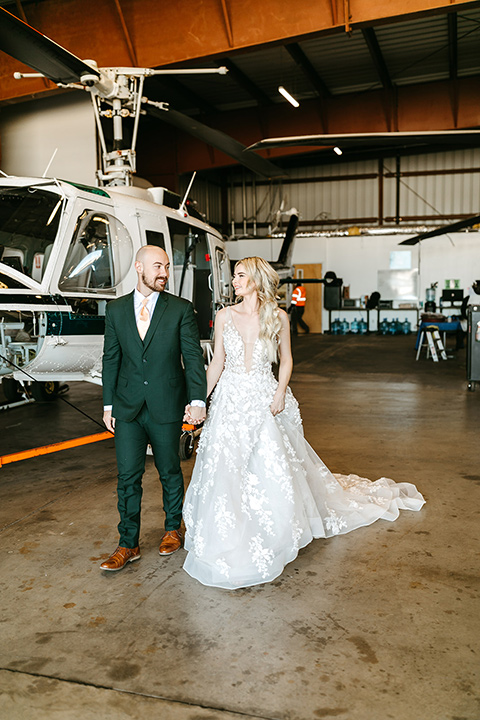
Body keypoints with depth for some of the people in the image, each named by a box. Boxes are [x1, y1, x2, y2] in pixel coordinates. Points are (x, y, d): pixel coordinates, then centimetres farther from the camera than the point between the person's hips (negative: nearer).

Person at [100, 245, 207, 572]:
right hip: (128, 409, 2)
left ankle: (173, 529, 35)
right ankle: (128, 545, 16)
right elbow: (111, 359, 8)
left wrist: (197, 400, -14)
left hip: (167, 407, -1)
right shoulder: (116, 310, 5)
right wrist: (108, 404, 7)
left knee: (170, 472, 13)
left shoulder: (181, 309, -3)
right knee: (128, 476, 3)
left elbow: (193, 357, -5)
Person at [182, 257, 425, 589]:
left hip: (265, 401, -1)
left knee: (273, 471, 3)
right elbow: (217, 362, 4)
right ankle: (233, 546, 20)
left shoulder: (278, 317, -2)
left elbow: (286, 359, 6)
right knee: (227, 472, 1)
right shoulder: (225, 316, 1)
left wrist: (280, 394, -8)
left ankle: (271, 540, 26)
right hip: (231, 400, 1)